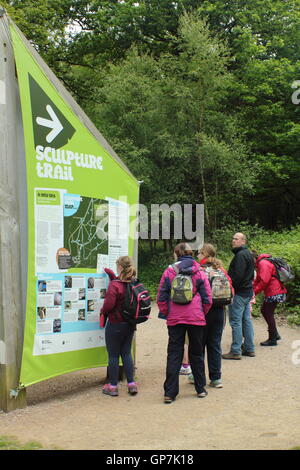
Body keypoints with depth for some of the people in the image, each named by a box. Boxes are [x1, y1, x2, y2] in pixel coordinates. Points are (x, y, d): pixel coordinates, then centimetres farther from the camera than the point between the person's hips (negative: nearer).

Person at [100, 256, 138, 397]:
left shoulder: (114, 285, -20)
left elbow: (109, 304, -23)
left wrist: (103, 312, -2)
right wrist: (109, 273, 25)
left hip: (115, 325, -6)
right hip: (130, 325, 6)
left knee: (113, 355, 4)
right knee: (126, 353, 16)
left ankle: (113, 386, 12)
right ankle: (131, 384, 15)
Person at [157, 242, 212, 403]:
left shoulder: (169, 272, -1)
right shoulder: (199, 273, 0)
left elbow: (161, 298, -1)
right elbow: (207, 299, 0)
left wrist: (166, 314, 12)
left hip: (175, 319, 0)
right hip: (196, 318, 1)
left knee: (174, 355, 4)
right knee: (196, 353, 14)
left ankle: (170, 393, 1)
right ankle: (200, 389, 24)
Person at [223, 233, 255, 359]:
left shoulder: (240, 255, -15)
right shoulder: (248, 254, 17)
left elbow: (237, 275, -23)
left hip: (239, 293, -10)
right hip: (248, 291, 10)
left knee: (236, 321, -7)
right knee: (246, 320, 13)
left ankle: (235, 351, -6)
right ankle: (249, 349, 18)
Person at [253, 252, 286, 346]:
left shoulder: (263, 263, -15)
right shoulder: (261, 264, 18)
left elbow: (264, 281, -23)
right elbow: (257, 281, 17)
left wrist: (254, 292, -17)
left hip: (274, 293, -10)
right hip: (271, 293, 10)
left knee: (268, 314, -3)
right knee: (264, 311, 18)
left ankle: (272, 339, 5)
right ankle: (275, 334, 24)